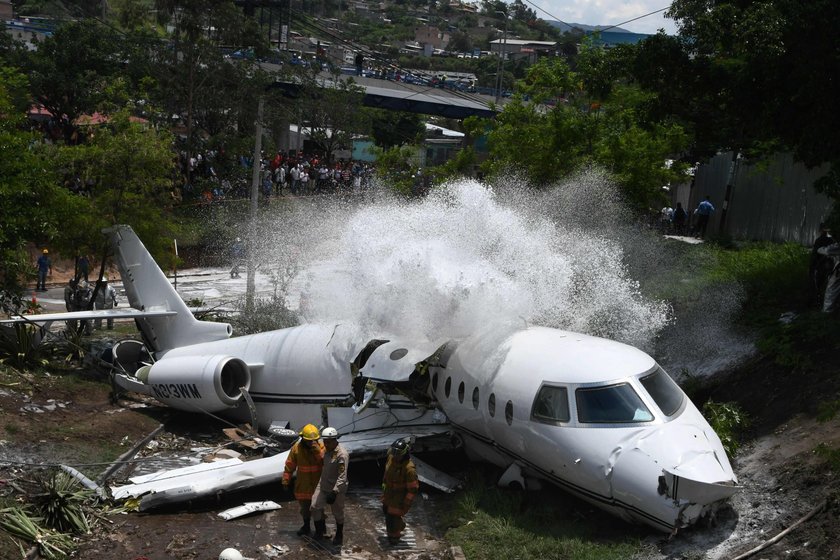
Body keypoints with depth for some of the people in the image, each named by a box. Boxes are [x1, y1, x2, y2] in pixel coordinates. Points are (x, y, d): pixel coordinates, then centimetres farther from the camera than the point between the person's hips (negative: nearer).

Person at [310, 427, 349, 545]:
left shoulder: (342, 454, -26)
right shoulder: (327, 450, 1)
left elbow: (342, 477, -28)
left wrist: (334, 492, -32)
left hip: (336, 489, -7)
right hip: (323, 486, 7)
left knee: (338, 513, 10)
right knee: (315, 506, 4)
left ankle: (339, 535, 32)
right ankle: (320, 530, 26)